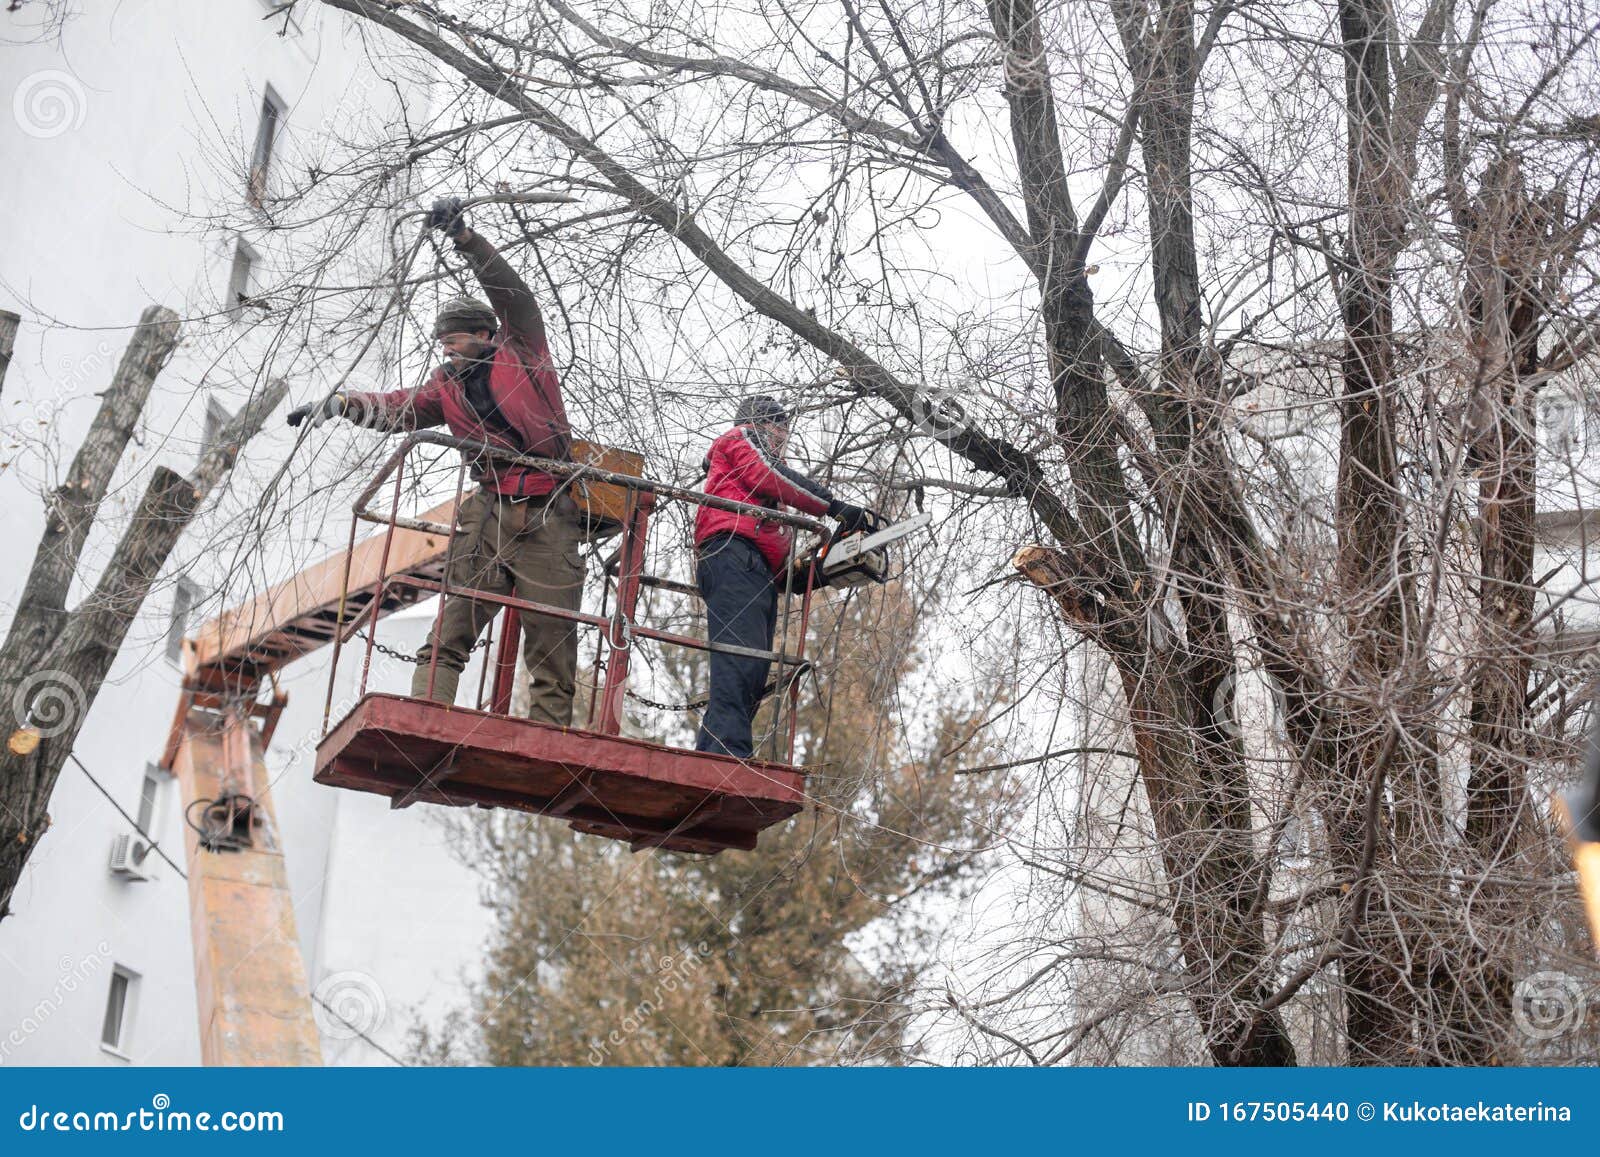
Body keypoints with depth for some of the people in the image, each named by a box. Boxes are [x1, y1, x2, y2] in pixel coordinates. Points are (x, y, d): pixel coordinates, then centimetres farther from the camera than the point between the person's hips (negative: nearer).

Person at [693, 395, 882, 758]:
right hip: (734, 555, -10)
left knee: (752, 680, -3)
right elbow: (771, 479, -3)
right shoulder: (741, 438, 18)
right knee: (742, 660, -26)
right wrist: (836, 507, -5)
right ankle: (730, 755, -39)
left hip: (761, 577, 10)